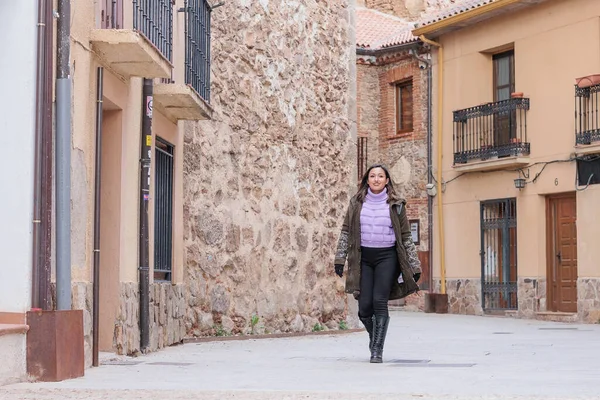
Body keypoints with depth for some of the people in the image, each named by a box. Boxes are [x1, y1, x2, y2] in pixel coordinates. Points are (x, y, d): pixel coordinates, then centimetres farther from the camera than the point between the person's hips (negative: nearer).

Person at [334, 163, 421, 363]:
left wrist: (414, 266, 4)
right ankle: (374, 336, 27)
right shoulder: (357, 202, 6)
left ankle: (377, 349, -5)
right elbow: (346, 231, 8)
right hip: (363, 258, 2)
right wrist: (340, 258, 0)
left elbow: (406, 237, 6)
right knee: (364, 306, -3)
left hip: (387, 257, -1)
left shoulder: (395, 204, 3)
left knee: (380, 301, -13)